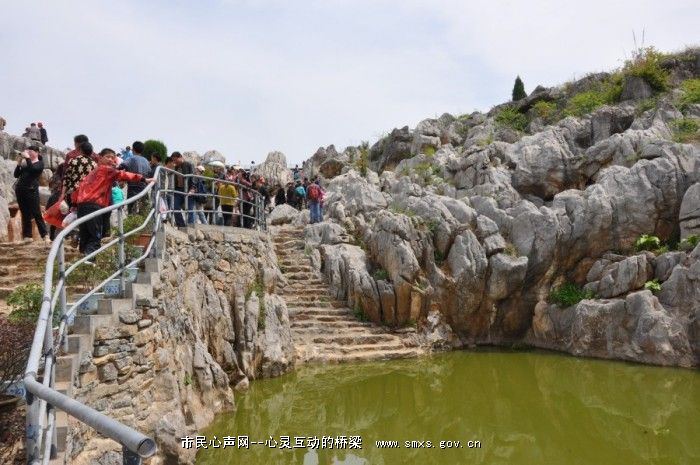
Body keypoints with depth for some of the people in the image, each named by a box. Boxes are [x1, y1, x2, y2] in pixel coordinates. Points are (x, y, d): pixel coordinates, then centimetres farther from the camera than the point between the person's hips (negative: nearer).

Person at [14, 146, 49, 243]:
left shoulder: (40, 163, 3)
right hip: (20, 189, 5)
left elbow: (32, 169, -17)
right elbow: (16, 175, 12)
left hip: (31, 190, -5)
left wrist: (27, 158, -13)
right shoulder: (25, 163, 15)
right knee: (25, 214, 5)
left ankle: (45, 236, -8)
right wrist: (19, 163, 2)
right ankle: (27, 236, 7)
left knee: (36, 214, -8)